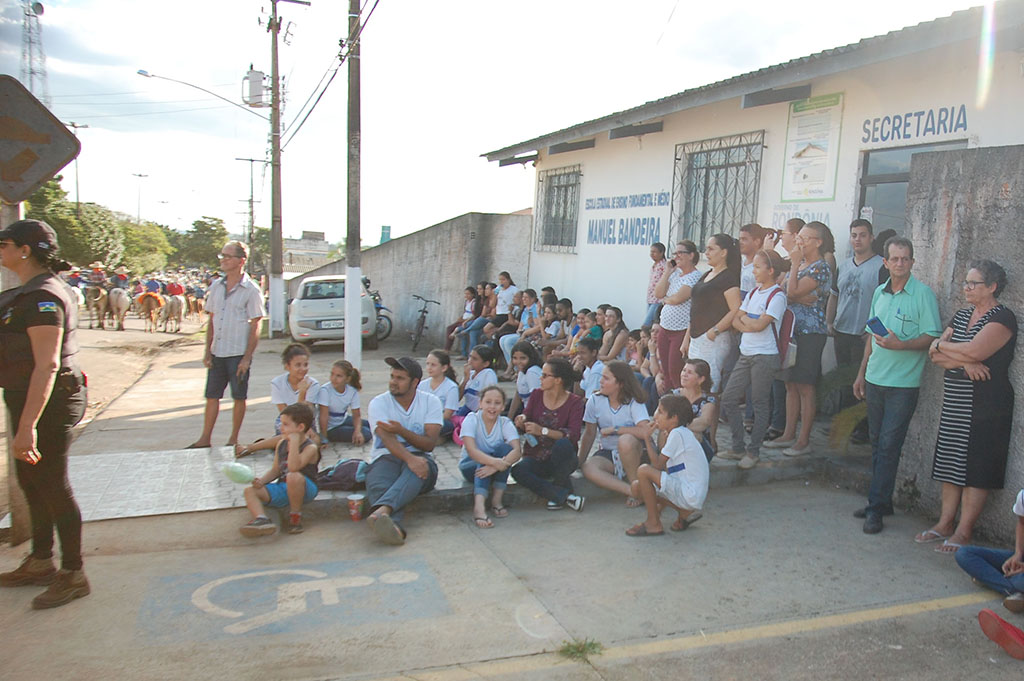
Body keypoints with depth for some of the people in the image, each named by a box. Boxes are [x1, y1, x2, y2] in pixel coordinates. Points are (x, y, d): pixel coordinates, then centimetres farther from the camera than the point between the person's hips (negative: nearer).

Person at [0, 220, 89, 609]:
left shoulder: (43, 297, -21)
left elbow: (47, 365, -27)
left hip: (49, 402, -11)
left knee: (52, 485, -1)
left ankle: (73, 575, 12)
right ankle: (40, 562, 35)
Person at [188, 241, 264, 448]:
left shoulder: (251, 290, -7)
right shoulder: (216, 287, 9)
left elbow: (255, 327, -8)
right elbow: (211, 320, 13)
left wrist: (247, 358, -12)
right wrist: (207, 351, 7)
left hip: (238, 354, -5)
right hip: (217, 353, 5)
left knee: (239, 398, 6)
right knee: (212, 396, 10)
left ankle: (233, 439, 18)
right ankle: (205, 438, 19)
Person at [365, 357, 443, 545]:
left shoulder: (431, 402, 6)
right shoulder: (378, 403, 1)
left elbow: (429, 444, -4)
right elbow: (388, 438, -17)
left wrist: (402, 431, -21)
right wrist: (410, 459, -36)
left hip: (419, 458, 0)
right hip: (385, 458, 0)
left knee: (420, 469, -38)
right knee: (379, 485, -36)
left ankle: (382, 511, -63)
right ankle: (394, 526, -67)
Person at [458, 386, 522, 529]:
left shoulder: (505, 423, -9)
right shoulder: (472, 420, -15)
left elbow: (517, 451, -25)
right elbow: (472, 451, -30)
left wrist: (499, 465, -45)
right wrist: (495, 462, -47)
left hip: (495, 469, 2)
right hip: (471, 466, -2)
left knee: (504, 448, -27)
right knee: (483, 460, -34)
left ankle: (497, 500, -25)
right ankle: (479, 506, -50)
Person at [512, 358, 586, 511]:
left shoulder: (574, 402, -7)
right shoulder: (537, 395, 4)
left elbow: (574, 435, -21)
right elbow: (525, 428, 10)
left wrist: (543, 431, -29)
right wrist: (521, 421, -14)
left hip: (560, 459, -3)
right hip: (536, 457, 3)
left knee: (563, 444, -37)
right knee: (518, 471, -30)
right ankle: (566, 496, -21)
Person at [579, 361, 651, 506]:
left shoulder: (634, 402, -12)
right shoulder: (595, 400, -3)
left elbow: (645, 432, -28)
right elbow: (589, 434, 2)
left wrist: (614, 429, -22)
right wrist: (580, 462, -2)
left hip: (633, 452, -3)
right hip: (607, 454, 3)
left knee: (626, 440, -38)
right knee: (588, 468, -29)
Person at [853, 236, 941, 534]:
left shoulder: (923, 294, -8)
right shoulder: (880, 293, 12)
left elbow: (932, 337, -10)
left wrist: (900, 344, -25)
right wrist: (862, 373, 18)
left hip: (903, 383, -6)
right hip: (875, 379, 6)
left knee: (888, 445, -5)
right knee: (877, 442, 11)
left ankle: (877, 507, 2)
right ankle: (881, 501, 22)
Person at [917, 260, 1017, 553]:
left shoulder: (1001, 318, -9)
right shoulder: (962, 315, 14)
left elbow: (973, 351, -23)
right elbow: (935, 355, 5)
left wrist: (943, 345, -6)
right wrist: (964, 361, -14)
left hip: (985, 405, -7)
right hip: (955, 402, 7)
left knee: (975, 468, -1)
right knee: (952, 463, 10)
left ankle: (963, 531, 6)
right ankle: (945, 523, 17)